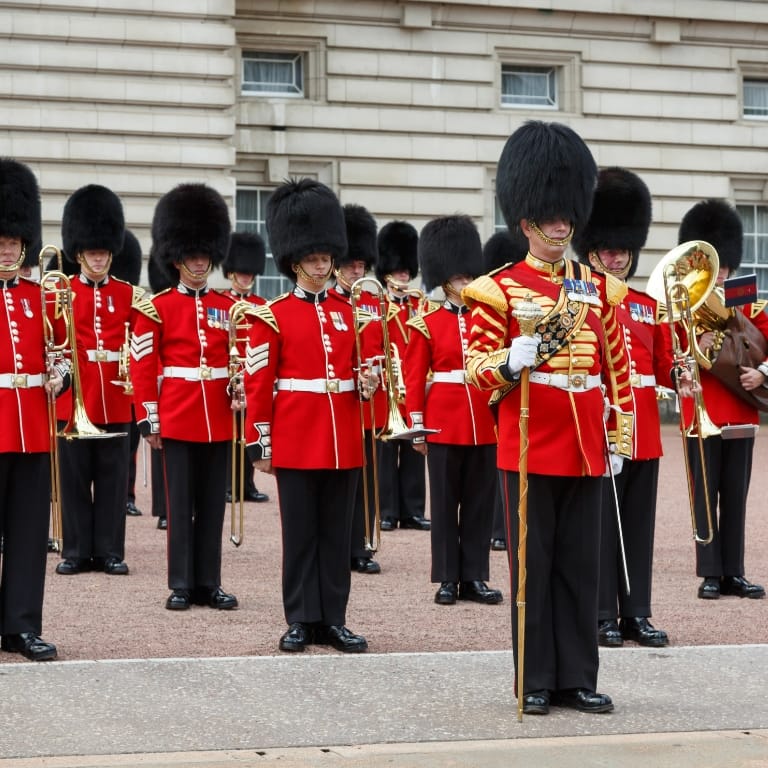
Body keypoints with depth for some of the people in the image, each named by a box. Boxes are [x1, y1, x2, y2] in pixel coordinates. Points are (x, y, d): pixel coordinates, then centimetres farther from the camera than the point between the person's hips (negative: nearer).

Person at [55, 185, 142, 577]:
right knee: (74, 476, 4)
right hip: (74, 399, -1)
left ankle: (110, 550, 11)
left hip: (115, 400, 1)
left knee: (113, 476, 4)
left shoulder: (128, 294, 7)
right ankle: (76, 551, 11)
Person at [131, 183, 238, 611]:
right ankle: (181, 584, 7)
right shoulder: (157, 308, -1)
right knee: (181, 502, 1)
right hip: (177, 418, -3)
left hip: (218, 419, 3)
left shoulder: (227, 308, 9)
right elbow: (144, 367, -2)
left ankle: (209, 583, 12)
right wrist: (149, 419, -5)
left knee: (213, 502, 6)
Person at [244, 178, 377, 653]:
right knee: (301, 532, 2)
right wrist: (260, 443, -7)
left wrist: (367, 384, -6)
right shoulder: (273, 316, -3)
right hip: (297, 441, -4)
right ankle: (302, 620, 9)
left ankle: (333, 619, 12)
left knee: (337, 533, 7)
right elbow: (259, 383, -4)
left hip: (343, 440, 4)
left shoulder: (346, 311, 10)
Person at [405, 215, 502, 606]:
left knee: (480, 500, 5)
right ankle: (448, 578, 9)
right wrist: (416, 426, -5)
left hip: (484, 423, 3)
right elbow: (414, 376, -1)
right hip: (444, 422, -2)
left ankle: (474, 577, 12)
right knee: (445, 501, 3)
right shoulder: (426, 324, 0)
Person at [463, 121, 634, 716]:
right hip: (530, 444, -4)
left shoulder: (597, 290, 11)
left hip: (585, 447, 4)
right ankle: (535, 681, 8)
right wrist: (513, 361, -25)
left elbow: (618, 371, 13)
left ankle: (578, 678, 14)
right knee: (533, 563, 1)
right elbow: (477, 368, -4)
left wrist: (620, 438, 7)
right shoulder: (500, 288, -2)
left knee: (581, 565, 7)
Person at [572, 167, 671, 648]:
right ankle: (603, 615, 6)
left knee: (640, 525, 8)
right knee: (600, 524, 0)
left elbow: (662, 367, 14)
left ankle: (637, 613, 15)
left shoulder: (648, 306, 15)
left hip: (644, 435, 5)